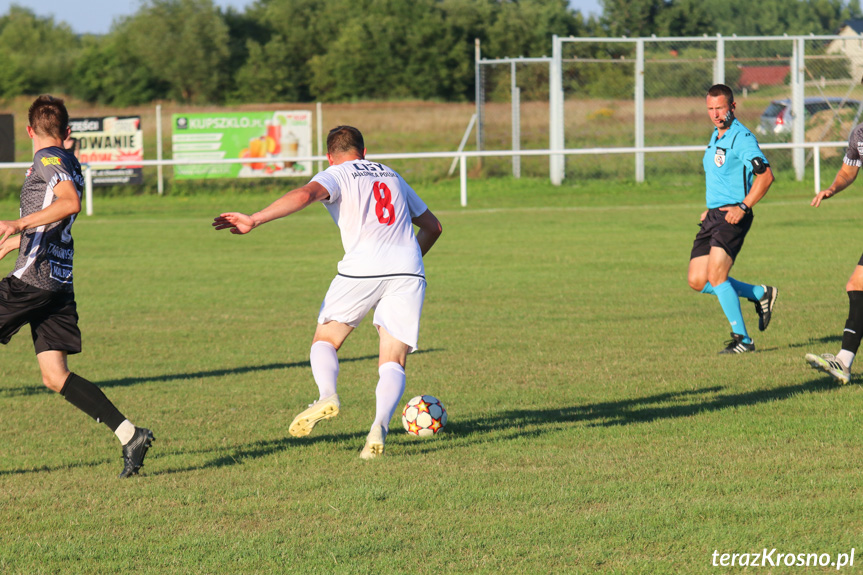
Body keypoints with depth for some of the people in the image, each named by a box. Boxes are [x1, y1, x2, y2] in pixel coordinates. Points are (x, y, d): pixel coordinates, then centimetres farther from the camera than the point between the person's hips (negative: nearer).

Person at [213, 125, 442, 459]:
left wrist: (254, 220, -15)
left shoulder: (336, 175, 11)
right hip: (408, 273, 4)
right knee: (392, 364, 4)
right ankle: (380, 426, -23)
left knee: (325, 341, 14)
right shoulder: (393, 178, 28)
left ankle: (327, 395, -15)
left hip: (362, 268, -4)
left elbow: (304, 195, -12)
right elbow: (432, 226, 33)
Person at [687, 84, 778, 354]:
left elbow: (765, 175, -20)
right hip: (713, 216, 9)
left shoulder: (742, 137, -11)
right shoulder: (716, 137, 18)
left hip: (732, 216, -9)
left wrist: (743, 207, -24)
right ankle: (760, 294, 18)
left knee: (716, 276, -18)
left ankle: (742, 339, -9)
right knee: (698, 281, 3)